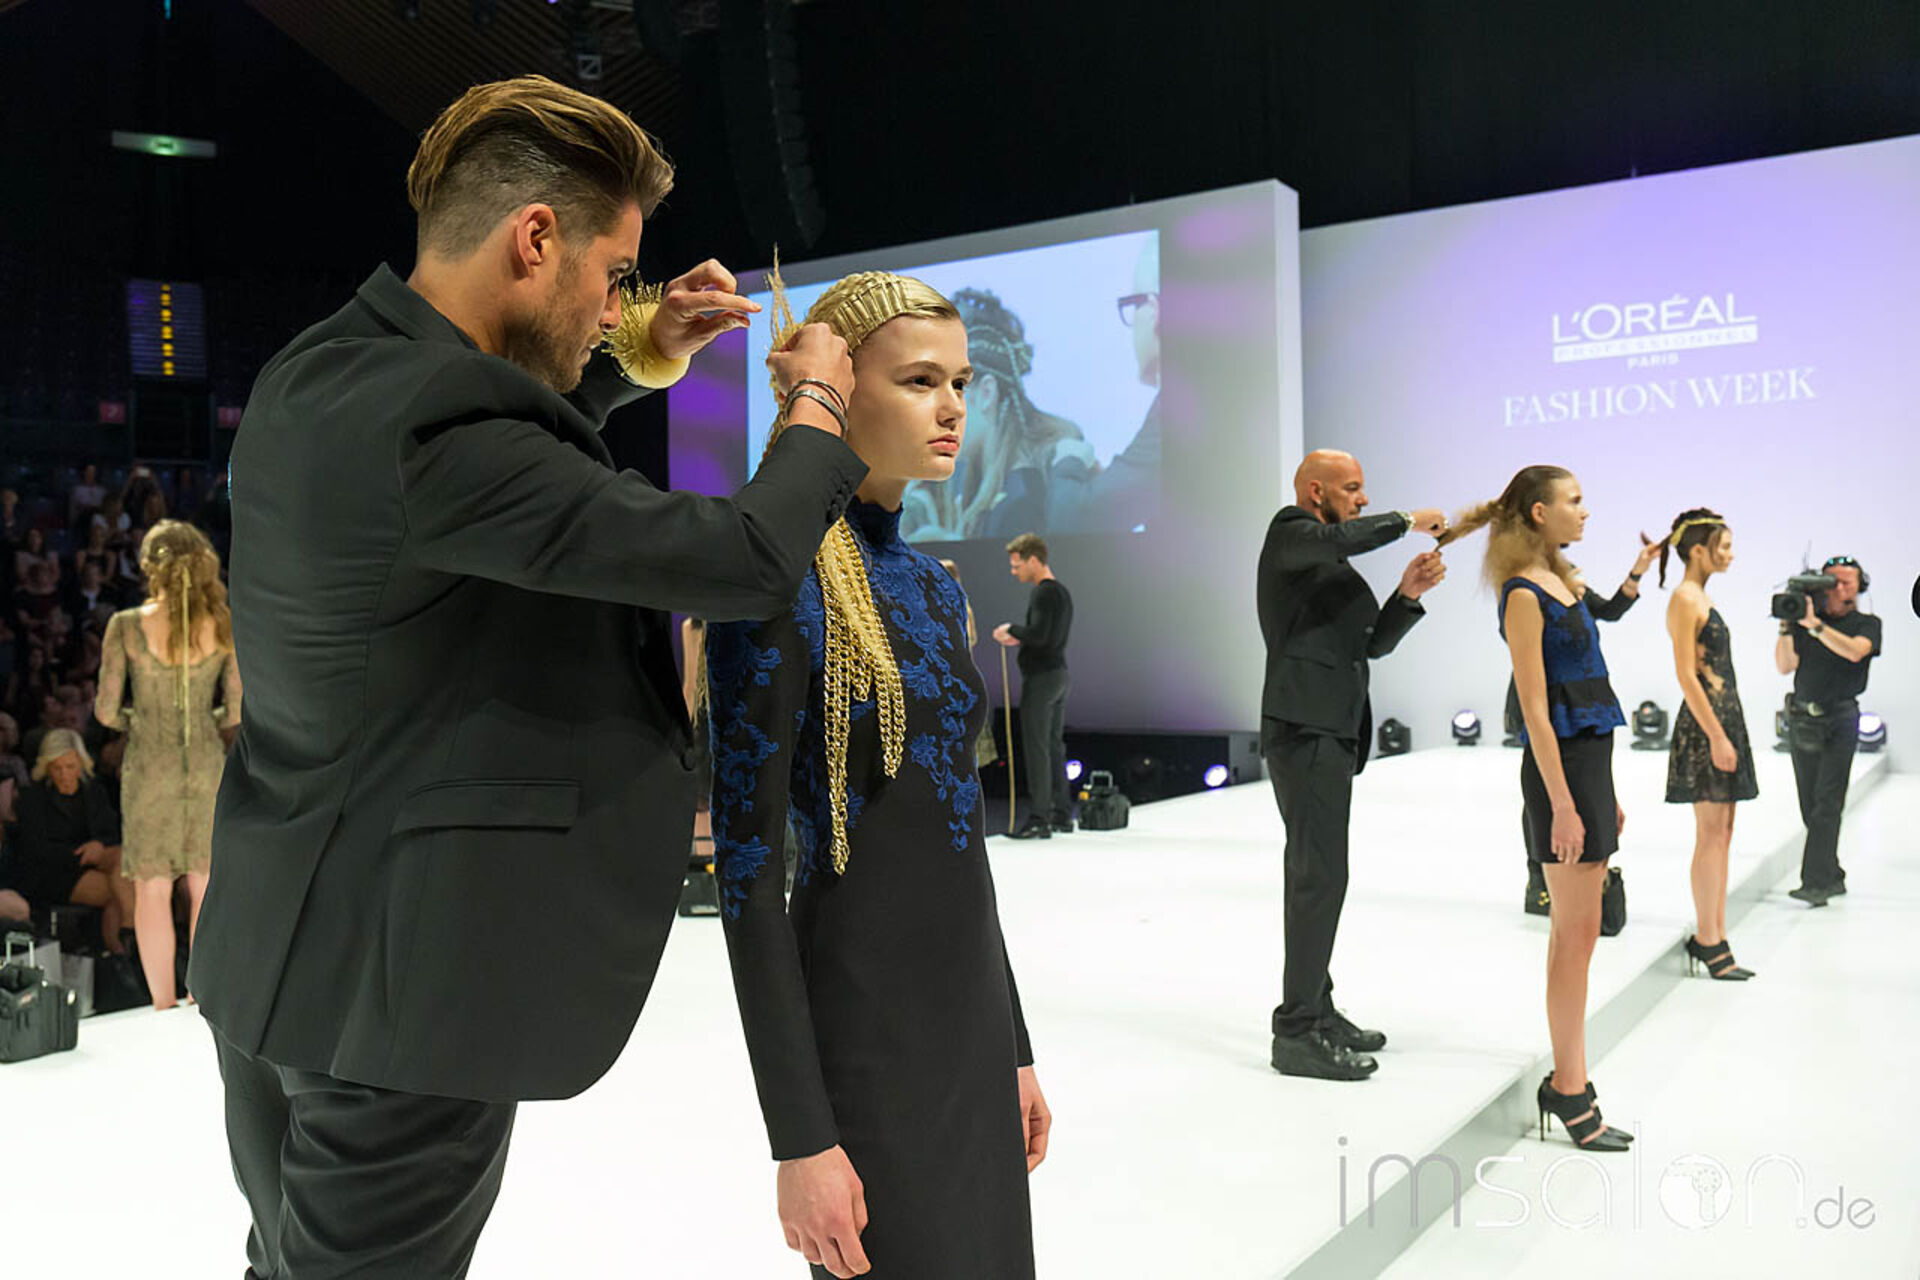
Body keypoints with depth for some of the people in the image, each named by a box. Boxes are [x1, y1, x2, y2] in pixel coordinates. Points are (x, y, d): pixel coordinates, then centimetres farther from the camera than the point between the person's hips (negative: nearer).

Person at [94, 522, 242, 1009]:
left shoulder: (126, 626, -8)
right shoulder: (223, 626, -5)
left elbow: (106, 709, -6)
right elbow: (237, 708, -3)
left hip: (149, 767, -1)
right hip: (207, 764, 2)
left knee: (152, 892, 8)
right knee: (205, 890, 12)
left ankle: (164, 1006, 13)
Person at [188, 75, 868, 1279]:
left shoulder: (316, 377, 3)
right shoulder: (431, 423, -27)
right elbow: (749, 559, -25)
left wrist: (638, 353, 12)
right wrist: (817, 398, -6)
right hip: (404, 983, -9)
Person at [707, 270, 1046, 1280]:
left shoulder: (933, 584, 9)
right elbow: (748, 864, -17)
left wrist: (1015, 1046, 15)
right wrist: (801, 1138, -17)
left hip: (975, 1015, 8)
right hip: (864, 1034, -7)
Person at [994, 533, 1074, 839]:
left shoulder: (1044, 592, -14)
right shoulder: (1061, 590, 16)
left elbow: (1039, 634, -24)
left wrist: (1011, 628, -9)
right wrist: (1019, 639, 13)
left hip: (1041, 677, -10)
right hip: (1060, 675, 10)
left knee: (1036, 748, -7)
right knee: (1054, 745, 14)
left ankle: (1039, 820, -6)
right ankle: (1062, 815, 19)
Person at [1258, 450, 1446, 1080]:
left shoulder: (1337, 569, 24)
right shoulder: (1290, 533, -3)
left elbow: (1374, 643, 19)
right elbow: (1344, 538, -26)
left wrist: (1408, 593, 5)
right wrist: (1407, 520, -12)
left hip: (1331, 732, 10)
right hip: (1304, 728, -10)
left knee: (1316, 873, 13)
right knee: (1320, 874, -13)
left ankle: (1316, 1011, 21)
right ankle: (1296, 1034, -9)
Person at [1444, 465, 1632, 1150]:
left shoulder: (1562, 585, 16)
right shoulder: (1524, 596, -11)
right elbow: (1535, 710, -16)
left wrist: (1606, 792, 18)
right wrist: (1563, 804, -19)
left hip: (1590, 761, 9)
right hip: (1560, 767, -9)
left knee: (1577, 933, 11)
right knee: (1575, 934, -4)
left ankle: (1567, 1083, 20)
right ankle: (1570, 1092, 4)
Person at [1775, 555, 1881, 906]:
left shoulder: (1867, 624, 5)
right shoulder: (1804, 620, 10)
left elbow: (1855, 651, -17)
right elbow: (1785, 666, 1)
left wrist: (1814, 625, -22)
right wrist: (1787, 627, -10)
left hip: (1840, 719, -3)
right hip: (1802, 717, 3)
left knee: (1827, 802, -11)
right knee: (1810, 805, 5)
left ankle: (1816, 882, -14)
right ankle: (1833, 877, 16)